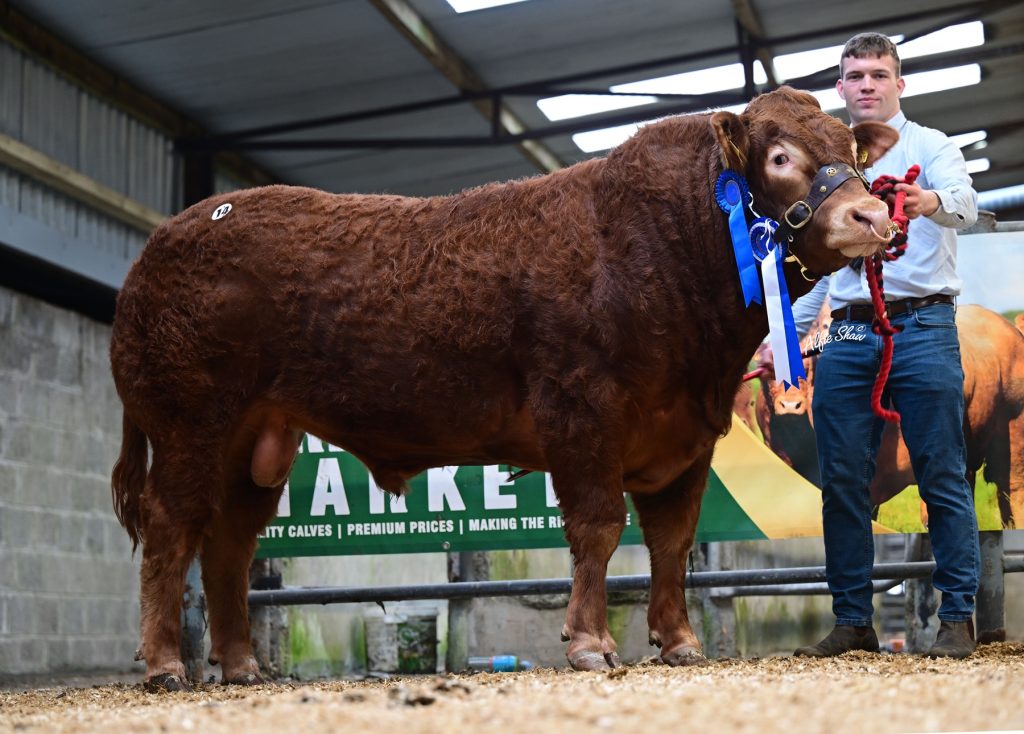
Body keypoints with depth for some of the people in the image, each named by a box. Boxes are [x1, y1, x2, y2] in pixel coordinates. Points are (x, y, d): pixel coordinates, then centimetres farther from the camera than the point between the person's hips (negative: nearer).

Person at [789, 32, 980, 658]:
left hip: (922, 329, -4)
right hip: (849, 337, 4)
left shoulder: (931, 147, 6)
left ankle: (959, 618, 4)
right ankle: (853, 622, 9)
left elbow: (964, 202, -15)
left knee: (944, 478, -3)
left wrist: (932, 202, -39)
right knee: (842, 483, 2)